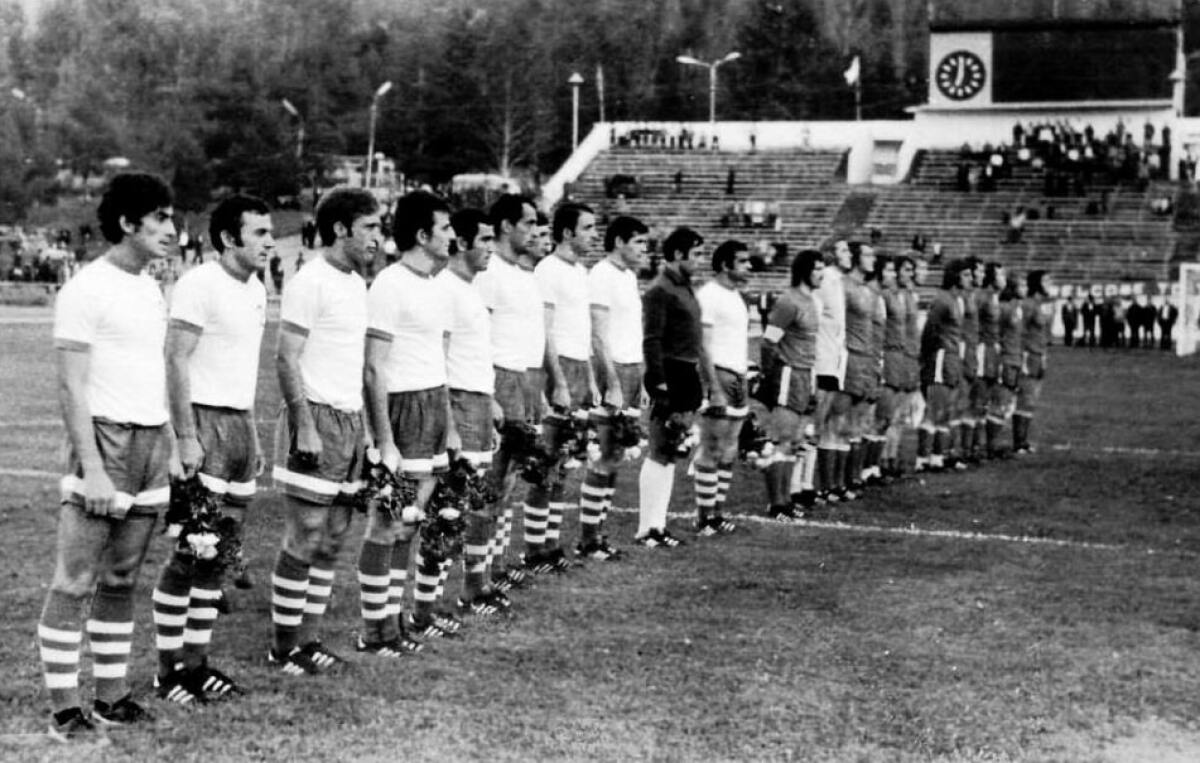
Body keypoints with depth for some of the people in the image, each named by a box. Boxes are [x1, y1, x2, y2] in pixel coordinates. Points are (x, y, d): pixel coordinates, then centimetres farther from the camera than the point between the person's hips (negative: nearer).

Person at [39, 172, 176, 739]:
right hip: (105, 438, -8)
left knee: (121, 579, 11)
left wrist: (171, 449, 15)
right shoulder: (86, 290, -9)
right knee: (75, 580, -4)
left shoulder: (151, 290, 14)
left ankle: (112, 696, 17)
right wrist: (91, 468, -19)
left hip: (152, 442, 8)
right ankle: (64, 708, -1)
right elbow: (71, 387, -13)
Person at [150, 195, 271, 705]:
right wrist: (186, 436, -20)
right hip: (206, 420, -8)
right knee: (191, 553, -5)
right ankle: (168, 670, 3)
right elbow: (176, 362, -16)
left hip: (242, 423, 9)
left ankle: (196, 661, 17)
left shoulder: (256, 290, 14)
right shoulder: (200, 285, -12)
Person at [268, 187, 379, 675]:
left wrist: (361, 423, 17)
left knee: (332, 540, 10)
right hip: (318, 419, -9)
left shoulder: (356, 283, 15)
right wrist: (305, 428, -19)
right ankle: (283, 646, 4)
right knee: (304, 542, -4)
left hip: (350, 420, 9)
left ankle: (309, 639, 17)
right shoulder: (311, 282, -12)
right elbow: (286, 359, -15)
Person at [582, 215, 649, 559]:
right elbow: (598, 335, -16)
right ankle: (587, 538, -2)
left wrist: (639, 381, 17)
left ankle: (595, 532, 14)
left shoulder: (629, 276, 16)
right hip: (612, 369, -9)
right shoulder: (602, 275, -11)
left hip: (632, 369, 9)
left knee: (615, 455, 9)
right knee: (609, 456, -7)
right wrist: (613, 385, -20)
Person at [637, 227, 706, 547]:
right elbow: (651, 340, -17)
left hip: (687, 377, 10)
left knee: (670, 454, 11)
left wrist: (696, 385, 19)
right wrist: (659, 384, -21)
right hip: (671, 379, -10)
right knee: (659, 454, -8)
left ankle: (658, 525, 16)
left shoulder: (684, 287, 17)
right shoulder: (660, 290, -11)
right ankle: (646, 529, -5)